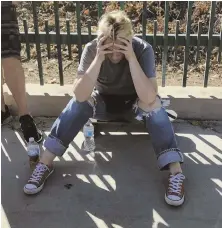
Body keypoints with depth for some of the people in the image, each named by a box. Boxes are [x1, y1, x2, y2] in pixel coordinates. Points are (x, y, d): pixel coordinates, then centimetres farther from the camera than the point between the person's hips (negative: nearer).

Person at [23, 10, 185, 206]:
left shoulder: (143, 49, -28)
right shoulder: (92, 49, -24)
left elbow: (149, 98, -39)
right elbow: (80, 95, -34)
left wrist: (131, 58, -44)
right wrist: (98, 59, -42)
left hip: (133, 103, -1)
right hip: (104, 101, 1)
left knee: (153, 104, -34)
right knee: (79, 102, -30)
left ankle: (176, 171, -33)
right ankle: (45, 163, -24)